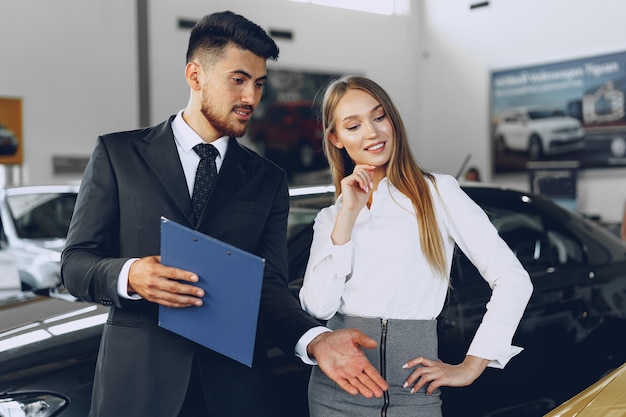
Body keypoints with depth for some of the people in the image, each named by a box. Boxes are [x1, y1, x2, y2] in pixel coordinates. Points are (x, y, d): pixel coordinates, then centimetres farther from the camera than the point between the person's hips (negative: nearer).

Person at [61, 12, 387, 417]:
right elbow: (75, 262, 0)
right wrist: (129, 276, -22)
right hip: (138, 382, -1)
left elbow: (270, 286, 0)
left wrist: (316, 339, -19)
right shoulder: (117, 154, 1)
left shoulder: (268, 179, 6)